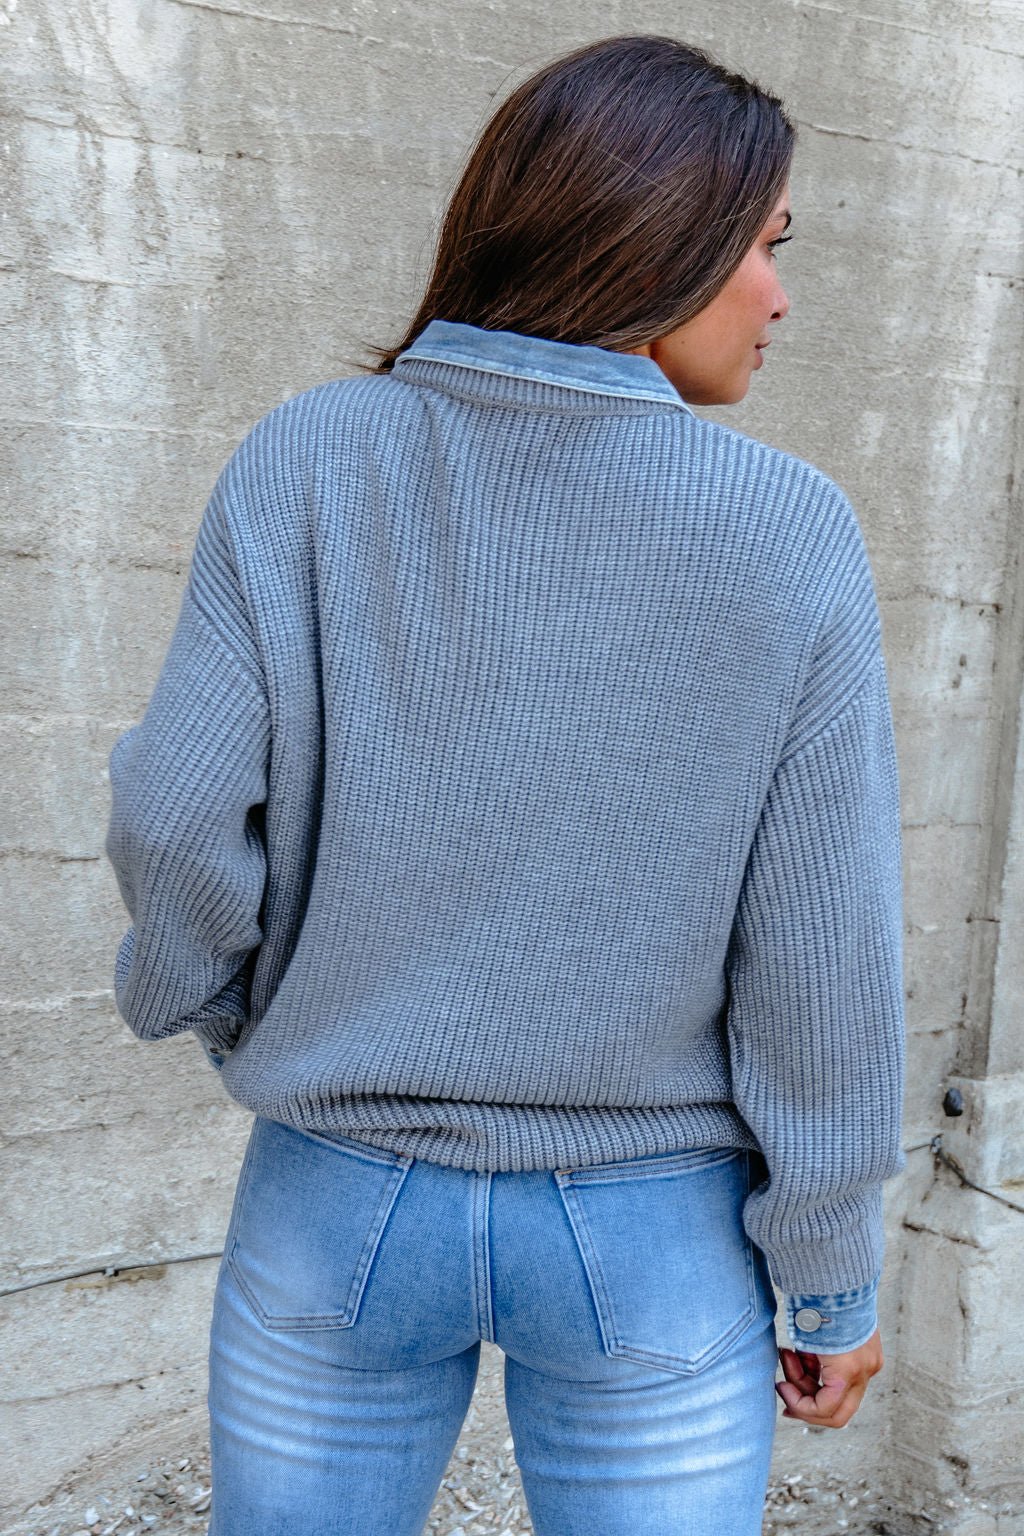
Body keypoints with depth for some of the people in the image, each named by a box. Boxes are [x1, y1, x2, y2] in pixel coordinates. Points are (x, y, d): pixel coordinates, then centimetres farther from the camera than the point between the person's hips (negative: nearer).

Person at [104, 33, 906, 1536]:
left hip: (340, 1205, 1)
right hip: (654, 1244, 0)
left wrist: (237, 1014, 7)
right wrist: (831, 1282, 2)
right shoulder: (790, 533, -13)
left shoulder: (308, 461, -11)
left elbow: (178, 816, -14)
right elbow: (821, 953, -11)